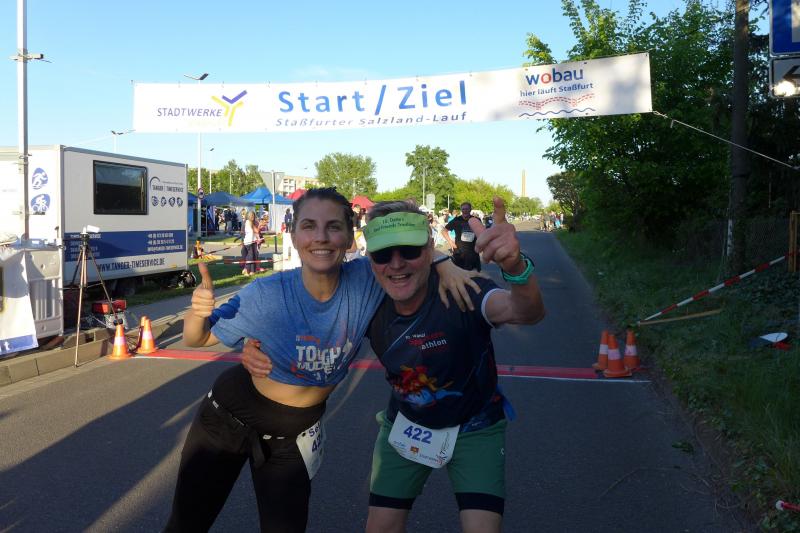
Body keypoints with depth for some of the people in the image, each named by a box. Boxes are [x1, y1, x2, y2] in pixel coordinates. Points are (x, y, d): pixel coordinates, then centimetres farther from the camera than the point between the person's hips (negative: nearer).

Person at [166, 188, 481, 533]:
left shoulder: (366, 281, -21)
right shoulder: (264, 296, -26)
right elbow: (195, 340, -12)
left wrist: (443, 265, -23)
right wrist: (198, 311, -34)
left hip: (295, 434, 2)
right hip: (229, 417, -1)